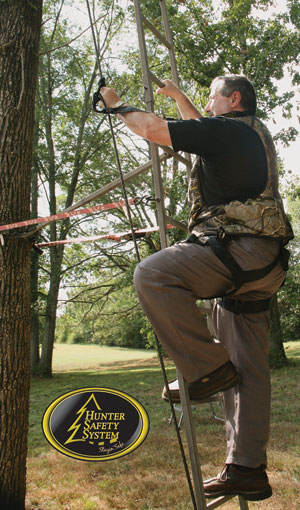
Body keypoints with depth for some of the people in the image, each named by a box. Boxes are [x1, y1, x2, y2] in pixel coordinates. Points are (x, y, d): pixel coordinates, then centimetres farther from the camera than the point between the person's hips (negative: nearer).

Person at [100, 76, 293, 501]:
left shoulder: (227, 128, -3)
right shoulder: (255, 133, 25)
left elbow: (152, 129, -4)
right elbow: (202, 130, 43)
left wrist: (116, 103, 12)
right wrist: (178, 96, 51)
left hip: (241, 249, -10)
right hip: (263, 265, 10)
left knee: (152, 275, -22)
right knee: (246, 369, 8)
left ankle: (207, 368, -14)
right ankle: (247, 470, 13)